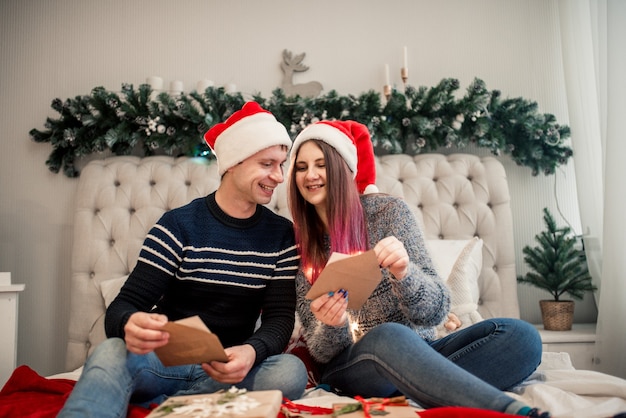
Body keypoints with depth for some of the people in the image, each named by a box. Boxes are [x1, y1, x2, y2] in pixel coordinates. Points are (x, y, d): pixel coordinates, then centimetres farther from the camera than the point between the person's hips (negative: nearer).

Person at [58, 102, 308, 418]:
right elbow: (124, 306, -10)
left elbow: (280, 317, -3)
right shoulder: (178, 225, -4)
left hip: (228, 370, 4)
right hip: (166, 362, -4)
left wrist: (252, 351, -28)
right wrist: (129, 324, -37)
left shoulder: (282, 235, 4)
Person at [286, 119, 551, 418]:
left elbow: (435, 311, -10)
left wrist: (403, 271, -31)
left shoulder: (389, 211, -3)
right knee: (390, 336, -37)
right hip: (351, 364, -1)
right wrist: (331, 327, -27)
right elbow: (320, 350, -3)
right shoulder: (298, 245, 0)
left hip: (416, 351, 2)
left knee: (520, 336, -22)